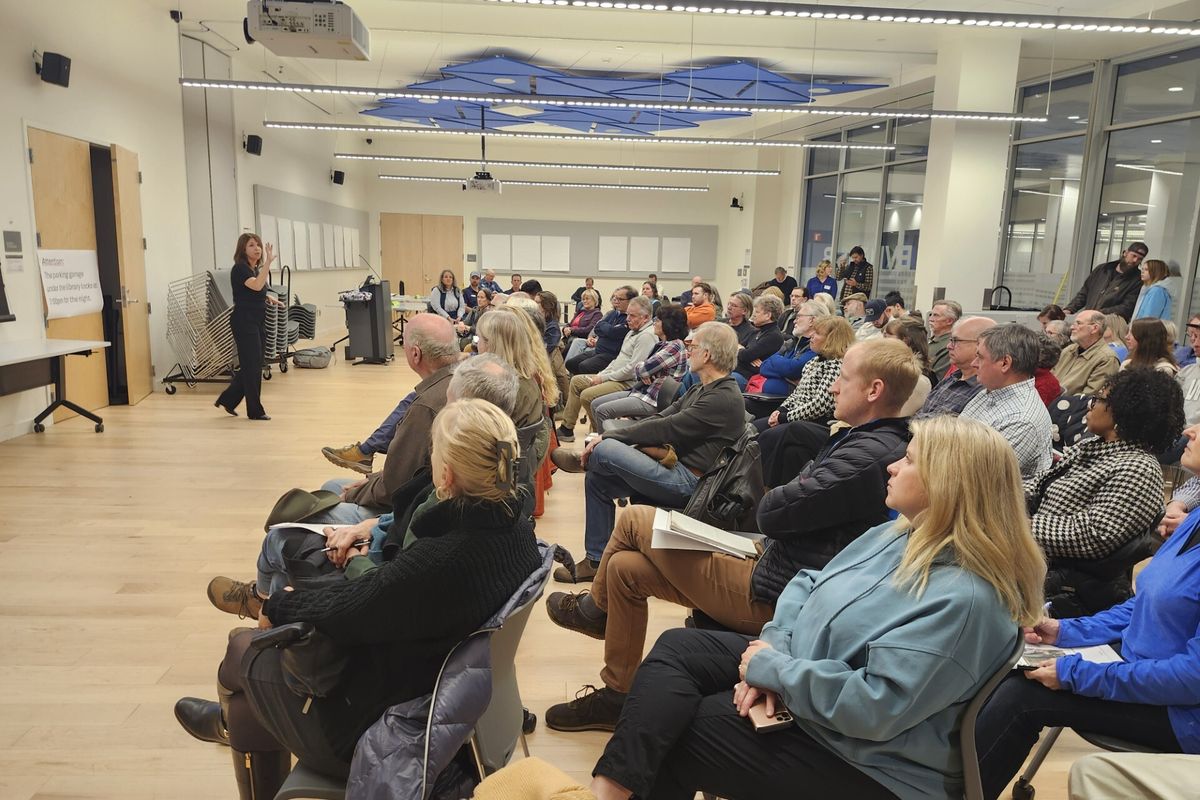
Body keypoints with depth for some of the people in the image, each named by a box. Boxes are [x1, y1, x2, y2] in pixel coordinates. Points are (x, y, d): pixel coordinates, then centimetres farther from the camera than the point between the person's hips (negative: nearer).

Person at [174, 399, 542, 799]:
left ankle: (228, 719, 50)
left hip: (380, 730, -7)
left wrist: (276, 606, 0)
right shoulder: (518, 531, -13)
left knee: (243, 651, 19)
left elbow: (340, 612, -20)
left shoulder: (438, 563, -37)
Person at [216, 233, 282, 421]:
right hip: (244, 323, -9)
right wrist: (268, 261, -37)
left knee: (252, 366, 12)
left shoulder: (256, 269, 12)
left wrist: (269, 298, 11)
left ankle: (227, 400, 25)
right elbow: (256, 285, -33)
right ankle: (255, 411, 7)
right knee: (252, 366, -2)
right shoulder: (239, 269, -14)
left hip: (257, 323, 9)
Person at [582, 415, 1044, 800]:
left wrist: (773, 670, -22)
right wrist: (773, 650, -10)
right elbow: (809, 584, 7)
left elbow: (877, 705, -32)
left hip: (861, 758, -9)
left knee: (675, 734, -10)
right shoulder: (899, 534, 2)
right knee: (676, 648, -2)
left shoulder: (965, 598, -27)